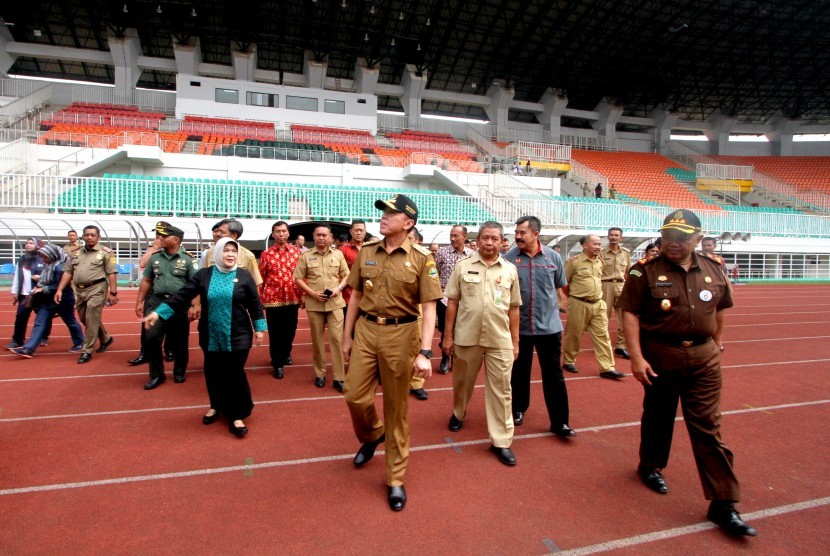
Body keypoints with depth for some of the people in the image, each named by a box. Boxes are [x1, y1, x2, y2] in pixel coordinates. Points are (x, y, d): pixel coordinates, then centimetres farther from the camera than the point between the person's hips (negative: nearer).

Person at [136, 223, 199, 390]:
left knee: (179, 341, 8)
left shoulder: (187, 259, -4)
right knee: (151, 338, -3)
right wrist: (139, 302, 9)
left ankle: (179, 372, 28)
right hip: (157, 302, 3)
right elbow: (146, 281, 13)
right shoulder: (154, 258, 9)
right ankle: (156, 375, 13)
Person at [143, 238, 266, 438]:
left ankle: (236, 416, 12)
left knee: (235, 374, 1)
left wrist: (259, 328, 0)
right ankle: (217, 406, 36)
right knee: (213, 373, 14)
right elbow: (183, 295, -1)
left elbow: (255, 304, 0)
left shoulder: (244, 276, -4)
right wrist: (158, 313, -6)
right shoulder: (204, 275, 0)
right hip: (211, 336, 2)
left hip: (237, 336, -2)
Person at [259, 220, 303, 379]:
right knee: (275, 332, 4)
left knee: (290, 330, 13)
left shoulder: (296, 251, 4)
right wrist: (259, 299, 0)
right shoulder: (266, 254, 0)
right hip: (273, 298, -2)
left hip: (292, 298, 2)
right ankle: (277, 363, 18)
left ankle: (286, 353, 40)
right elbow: (261, 278, 1)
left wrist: (303, 295, 4)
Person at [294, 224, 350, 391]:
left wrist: (339, 288, -9)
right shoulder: (305, 256, 2)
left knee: (337, 338, -2)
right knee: (317, 339, 9)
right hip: (314, 304, 0)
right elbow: (298, 279, 2)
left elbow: (346, 276, 10)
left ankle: (339, 377, 4)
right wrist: (312, 292, -11)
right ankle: (320, 374, 23)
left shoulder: (338, 254, 5)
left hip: (335, 303, 0)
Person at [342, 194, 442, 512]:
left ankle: (395, 479, 25)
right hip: (366, 331, 4)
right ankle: (371, 435, 43)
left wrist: (425, 353, -18)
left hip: (401, 335, -3)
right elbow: (355, 297, 11)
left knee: (396, 408, 8)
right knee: (355, 396, 7)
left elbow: (429, 309, -10)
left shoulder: (422, 259, -8)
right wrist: (347, 337, 12)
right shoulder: (366, 253, 4)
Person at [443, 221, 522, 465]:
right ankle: (458, 413, 46)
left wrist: (515, 341, 6)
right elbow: (452, 302, 1)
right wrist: (448, 335, 0)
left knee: (501, 390, 4)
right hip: (467, 337, 0)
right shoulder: (463, 266, -1)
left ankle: (501, 441, 14)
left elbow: (513, 308, 7)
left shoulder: (510, 270, 3)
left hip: (500, 340, 1)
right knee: (462, 382, 18)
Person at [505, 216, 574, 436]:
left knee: (553, 374, 7)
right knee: (519, 372, 15)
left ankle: (559, 422, 17)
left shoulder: (553, 257, -2)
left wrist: (549, 305, 8)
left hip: (549, 325, 1)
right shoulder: (509, 258, -7)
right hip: (519, 325, 0)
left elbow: (559, 286, 11)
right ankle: (518, 410, 35)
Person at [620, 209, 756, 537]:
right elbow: (630, 313, -13)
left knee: (708, 428, 5)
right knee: (658, 416, 16)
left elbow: (719, 309, 16)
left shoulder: (713, 270, 3)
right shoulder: (645, 271, -10)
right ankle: (650, 466, 42)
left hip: (703, 357, 3)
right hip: (659, 355, -2)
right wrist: (636, 357, -18)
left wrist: (716, 344, 19)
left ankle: (723, 504, 14)